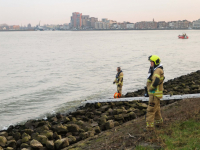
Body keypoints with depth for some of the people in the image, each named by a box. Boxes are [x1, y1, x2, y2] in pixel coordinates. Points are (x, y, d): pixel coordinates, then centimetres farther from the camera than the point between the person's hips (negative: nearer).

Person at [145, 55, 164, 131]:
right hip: (154, 93, 10)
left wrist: (150, 88, -18)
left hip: (155, 94, -10)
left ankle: (150, 126, -6)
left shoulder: (158, 70, -20)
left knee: (151, 110, -9)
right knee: (156, 108, 23)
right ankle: (159, 122, 37)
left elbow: (155, 82, -31)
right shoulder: (155, 70, 13)